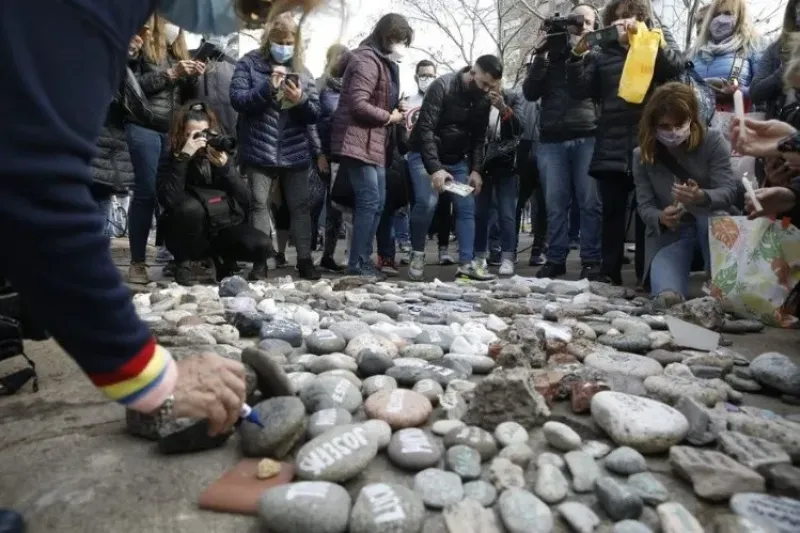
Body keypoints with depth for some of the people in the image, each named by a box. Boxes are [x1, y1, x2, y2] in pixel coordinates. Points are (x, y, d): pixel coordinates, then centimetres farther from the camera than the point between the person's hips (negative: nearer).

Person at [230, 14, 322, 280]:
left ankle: (305, 260, 13)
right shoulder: (249, 64, 3)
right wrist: (268, 87, -19)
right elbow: (237, 99, -8)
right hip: (259, 151, -2)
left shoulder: (302, 70, 10)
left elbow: (315, 114, 6)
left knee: (300, 206, 5)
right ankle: (260, 260, 10)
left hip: (295, 153, 3)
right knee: (260, 204, 2)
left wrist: (301, 99, -15)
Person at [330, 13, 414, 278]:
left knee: (377, 203, 9)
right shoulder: (367, 60, -12)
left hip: (374, 142, 10)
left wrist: (396, 109, 3)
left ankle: (364, 258, 16)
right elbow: (358, 104, -22)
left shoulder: (384, 62, 20)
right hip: (358, 142, -10)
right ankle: (357, 264, -4)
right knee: (369, 202, -12)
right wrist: (390, 117, -11)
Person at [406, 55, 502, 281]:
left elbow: (479, 138, 6)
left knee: (467, 207, -4)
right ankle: (417, 255, -3)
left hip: (457, 159, 6)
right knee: (427, 202, -23)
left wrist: (476, 169, -8)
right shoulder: (442, 86, -19)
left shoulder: (484, 99, 0)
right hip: (425, 154, -6)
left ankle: (467, 262, 0)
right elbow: (425, 129, -25)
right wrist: (435, 168, -34)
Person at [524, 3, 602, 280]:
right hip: (552, 140, 1)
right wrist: (541, 56, -3)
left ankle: (591, 260, 4)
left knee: (590, 203, -3)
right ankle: (555, 259, 7)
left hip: (587, 138, -1)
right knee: (555, 205, 0)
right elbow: (530, 93, 5)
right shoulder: (552, 54, 17)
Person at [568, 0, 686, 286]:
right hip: (612, 147, 1)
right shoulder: (602, 53, 15)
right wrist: (577, 57, -8)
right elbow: (580, 91, 6)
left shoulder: (659, 39, 13)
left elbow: (676, 65, -6)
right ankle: (609, 274, 10)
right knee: (612, 212, 3)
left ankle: (648, 276, 10)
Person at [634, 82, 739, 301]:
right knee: (667, 296, -33)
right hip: (667, 233, -3)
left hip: (712, 227, 3)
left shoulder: (713, 141, -11)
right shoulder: (642, 154, -7)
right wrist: (661, 218, -33)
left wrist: (702, 197, -40)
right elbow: (645, 206, -8)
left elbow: (729, 192, -17)